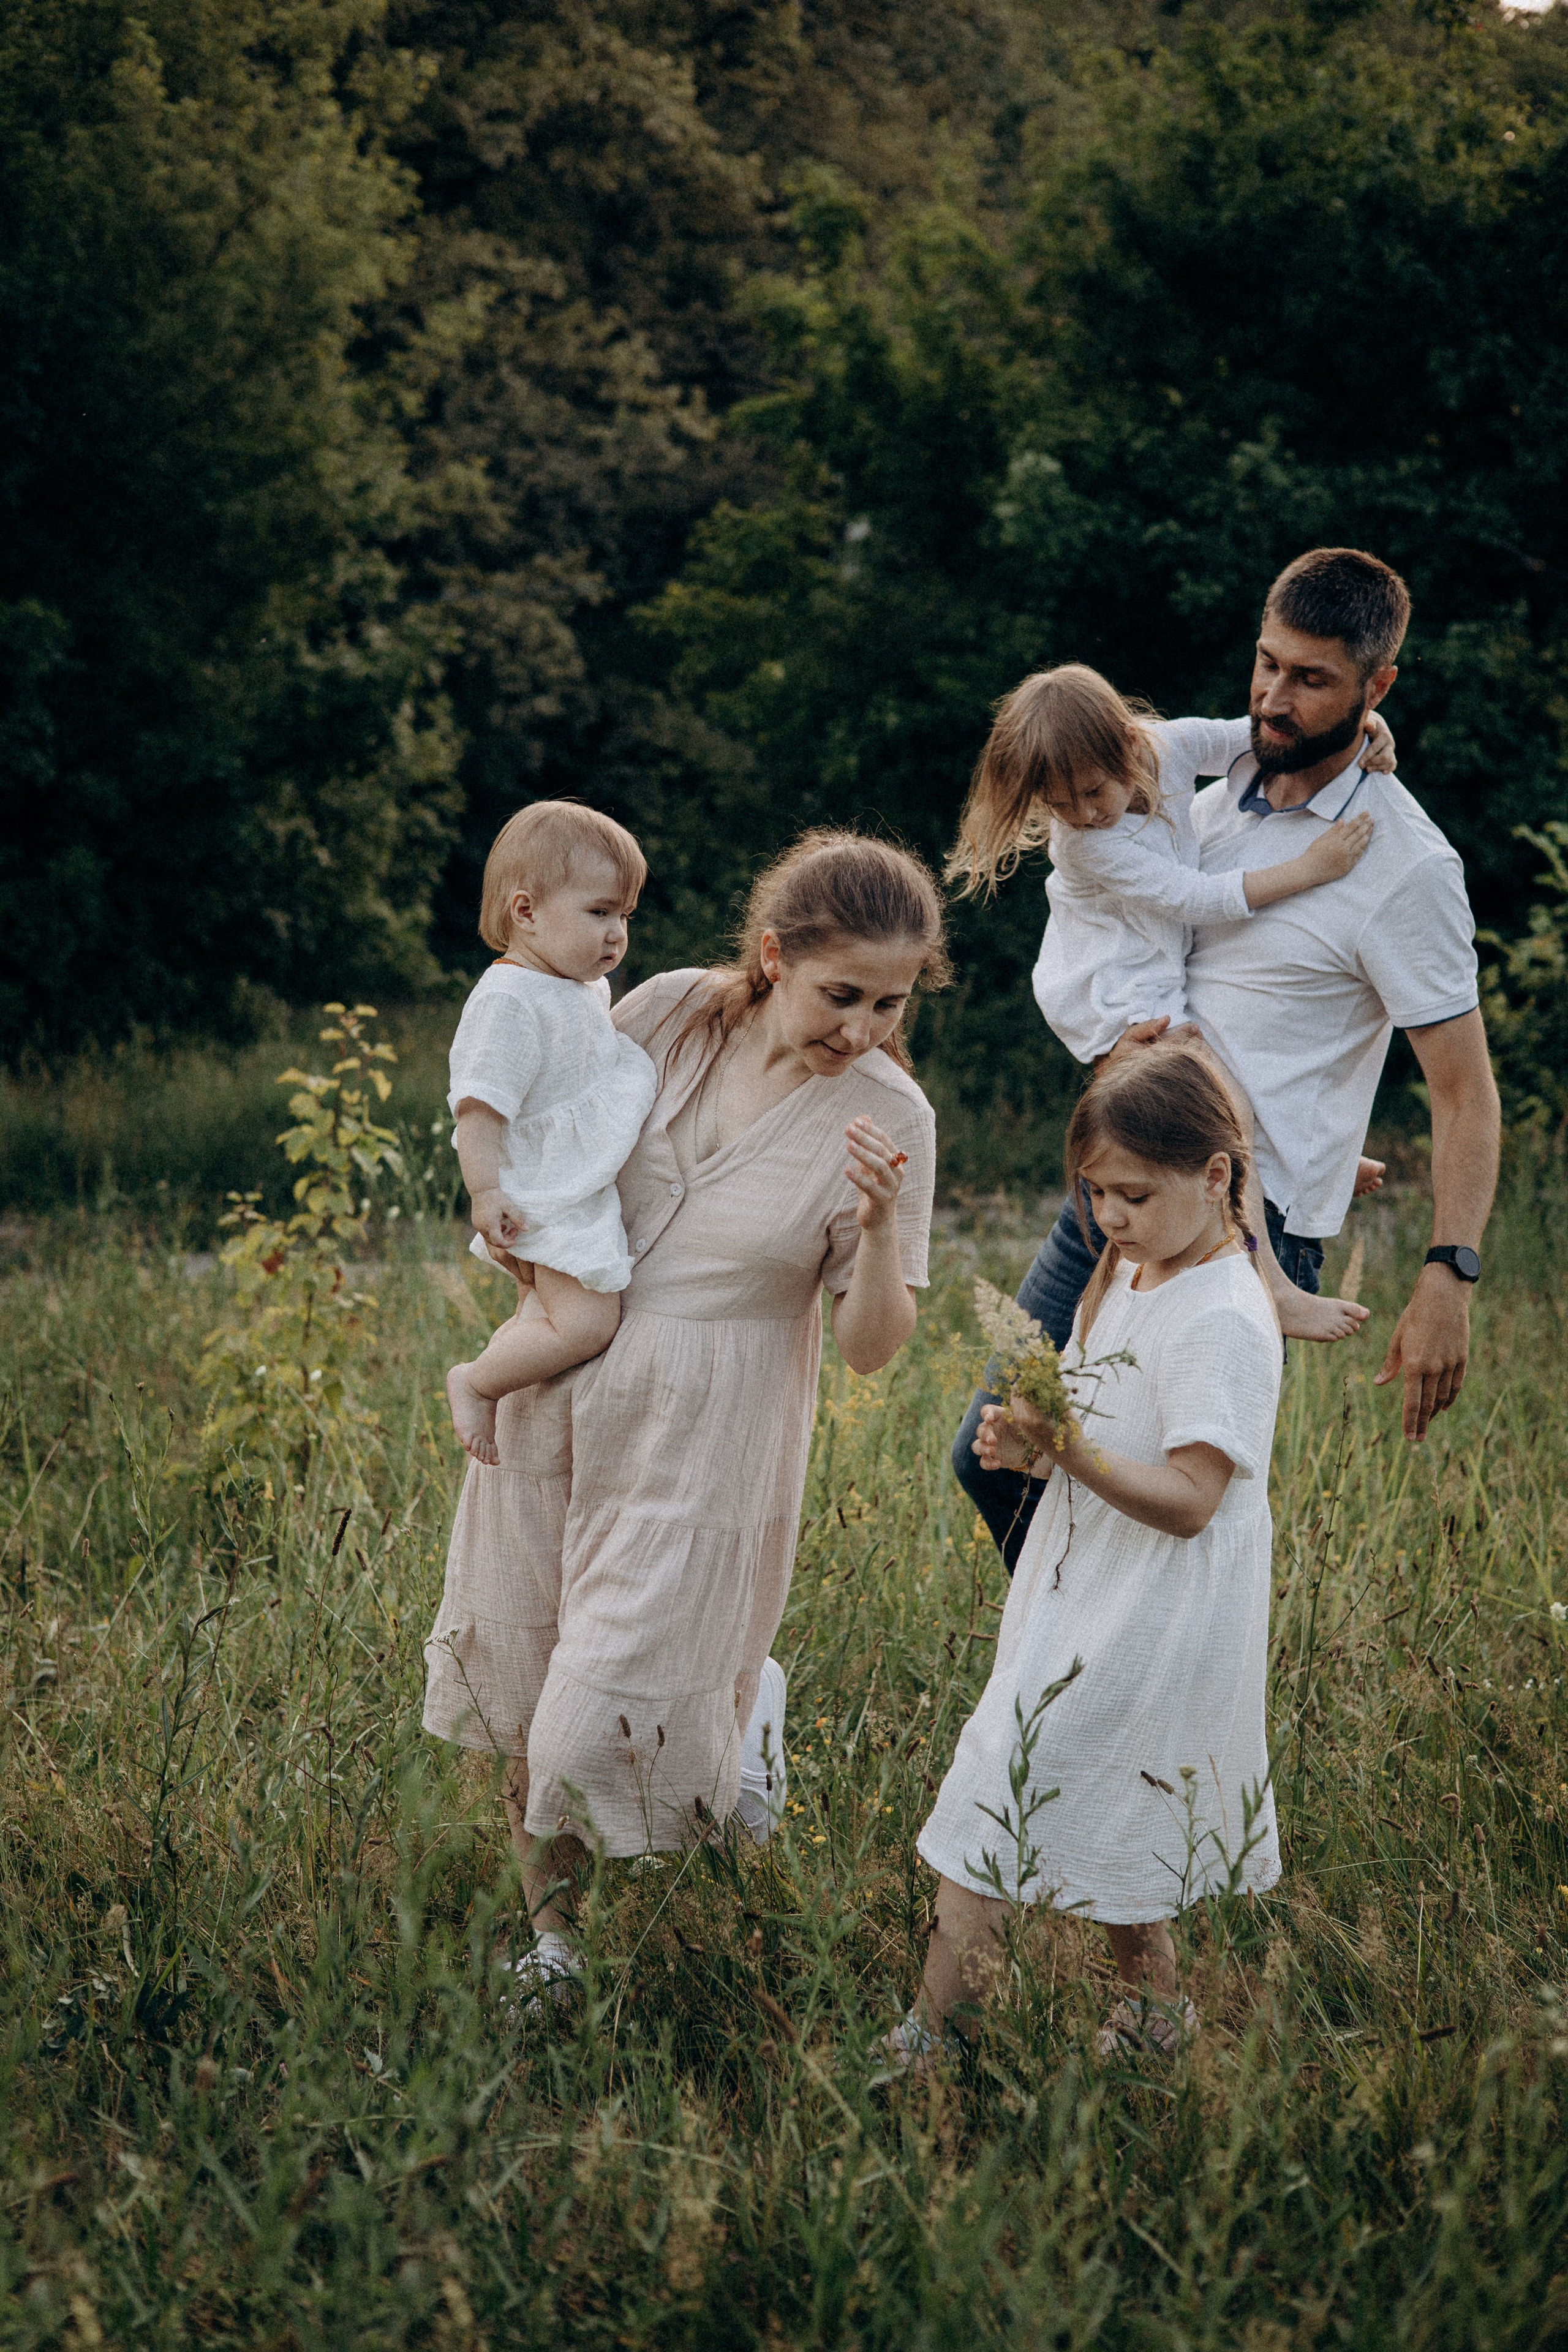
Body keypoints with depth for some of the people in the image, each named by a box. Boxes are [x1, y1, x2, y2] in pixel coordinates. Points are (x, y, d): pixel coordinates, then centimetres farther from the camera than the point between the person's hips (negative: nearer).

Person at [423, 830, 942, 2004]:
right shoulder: (673, 1010, -9)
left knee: (617, 1715, -6)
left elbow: (872, 1347, -12)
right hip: (561, 1386, 3)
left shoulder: (889, 1118, -15)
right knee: (526, 1674, 13)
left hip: (704, 1431, -3)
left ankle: (746, 1710, 30)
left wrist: (882, 1223, -29)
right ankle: (550, 1921, 36)